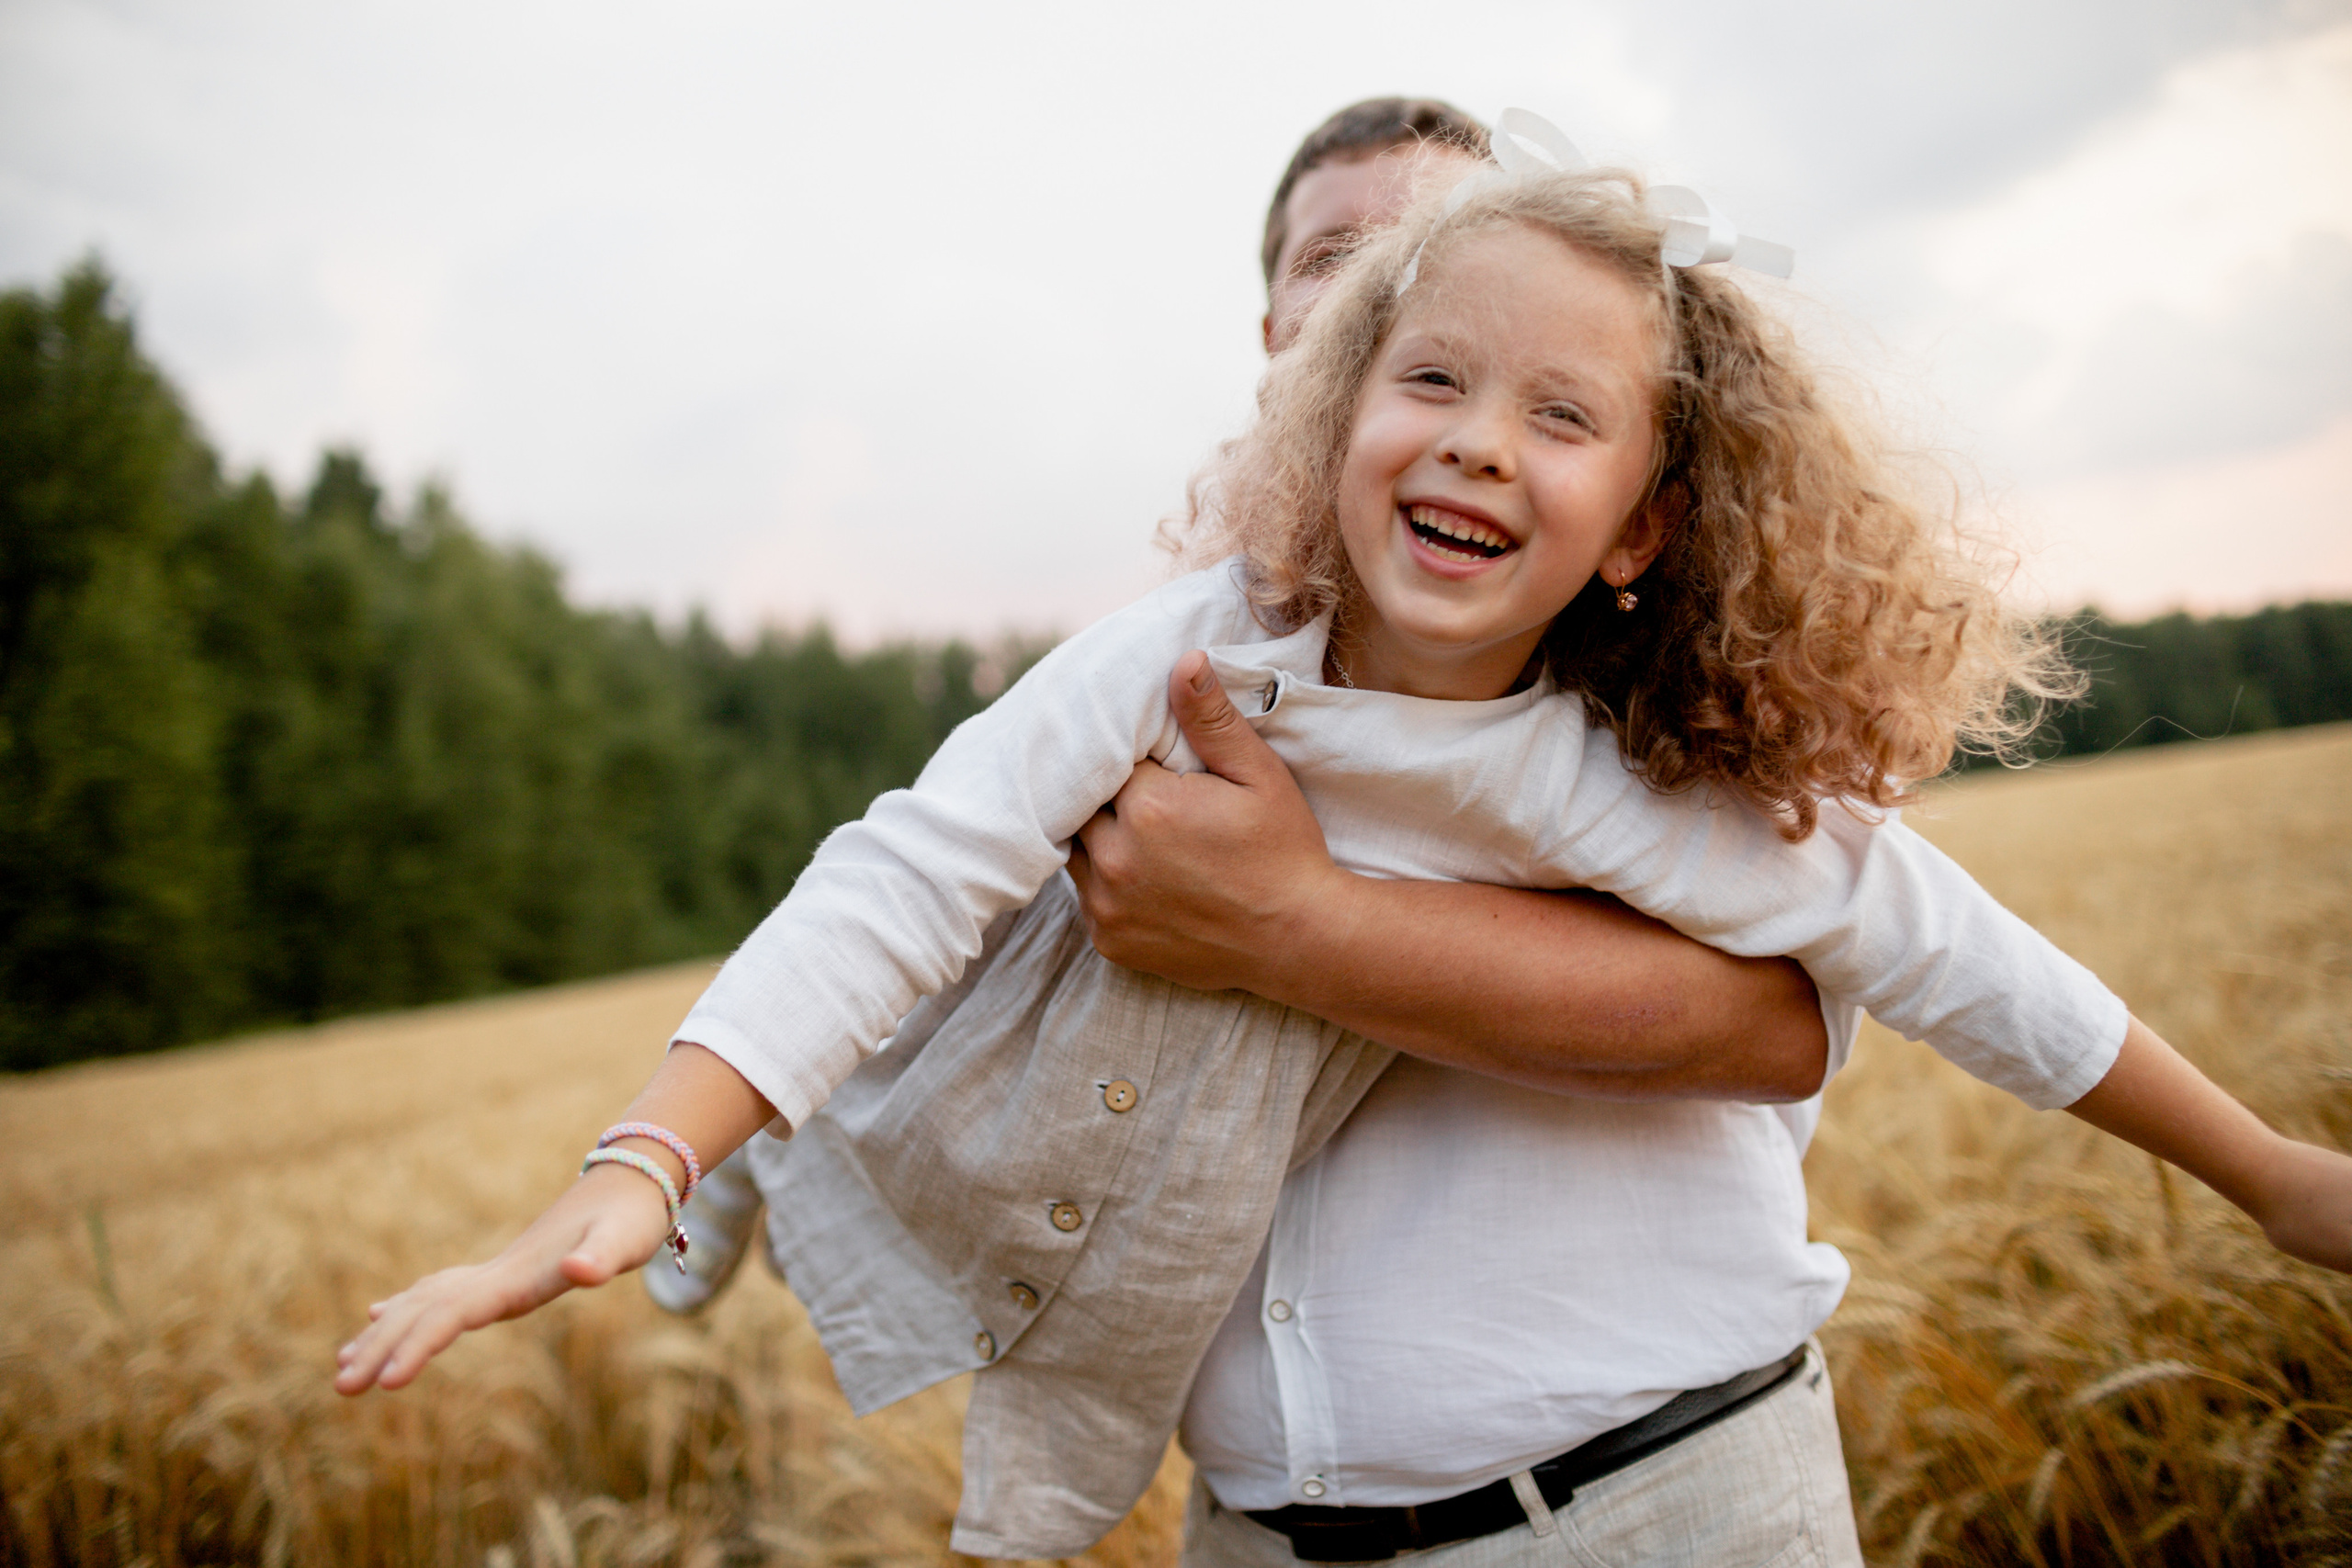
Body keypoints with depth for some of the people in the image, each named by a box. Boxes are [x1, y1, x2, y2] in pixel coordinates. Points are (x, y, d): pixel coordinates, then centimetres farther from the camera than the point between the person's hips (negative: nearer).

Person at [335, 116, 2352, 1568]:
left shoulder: (1635, 797, -24)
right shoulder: (1199, 646, -26)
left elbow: (1942, 952, -15)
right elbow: (911, 881, -30)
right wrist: (632, 1170, -38)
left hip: (1170, 1241, 0)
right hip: (1003, 1140, 0)